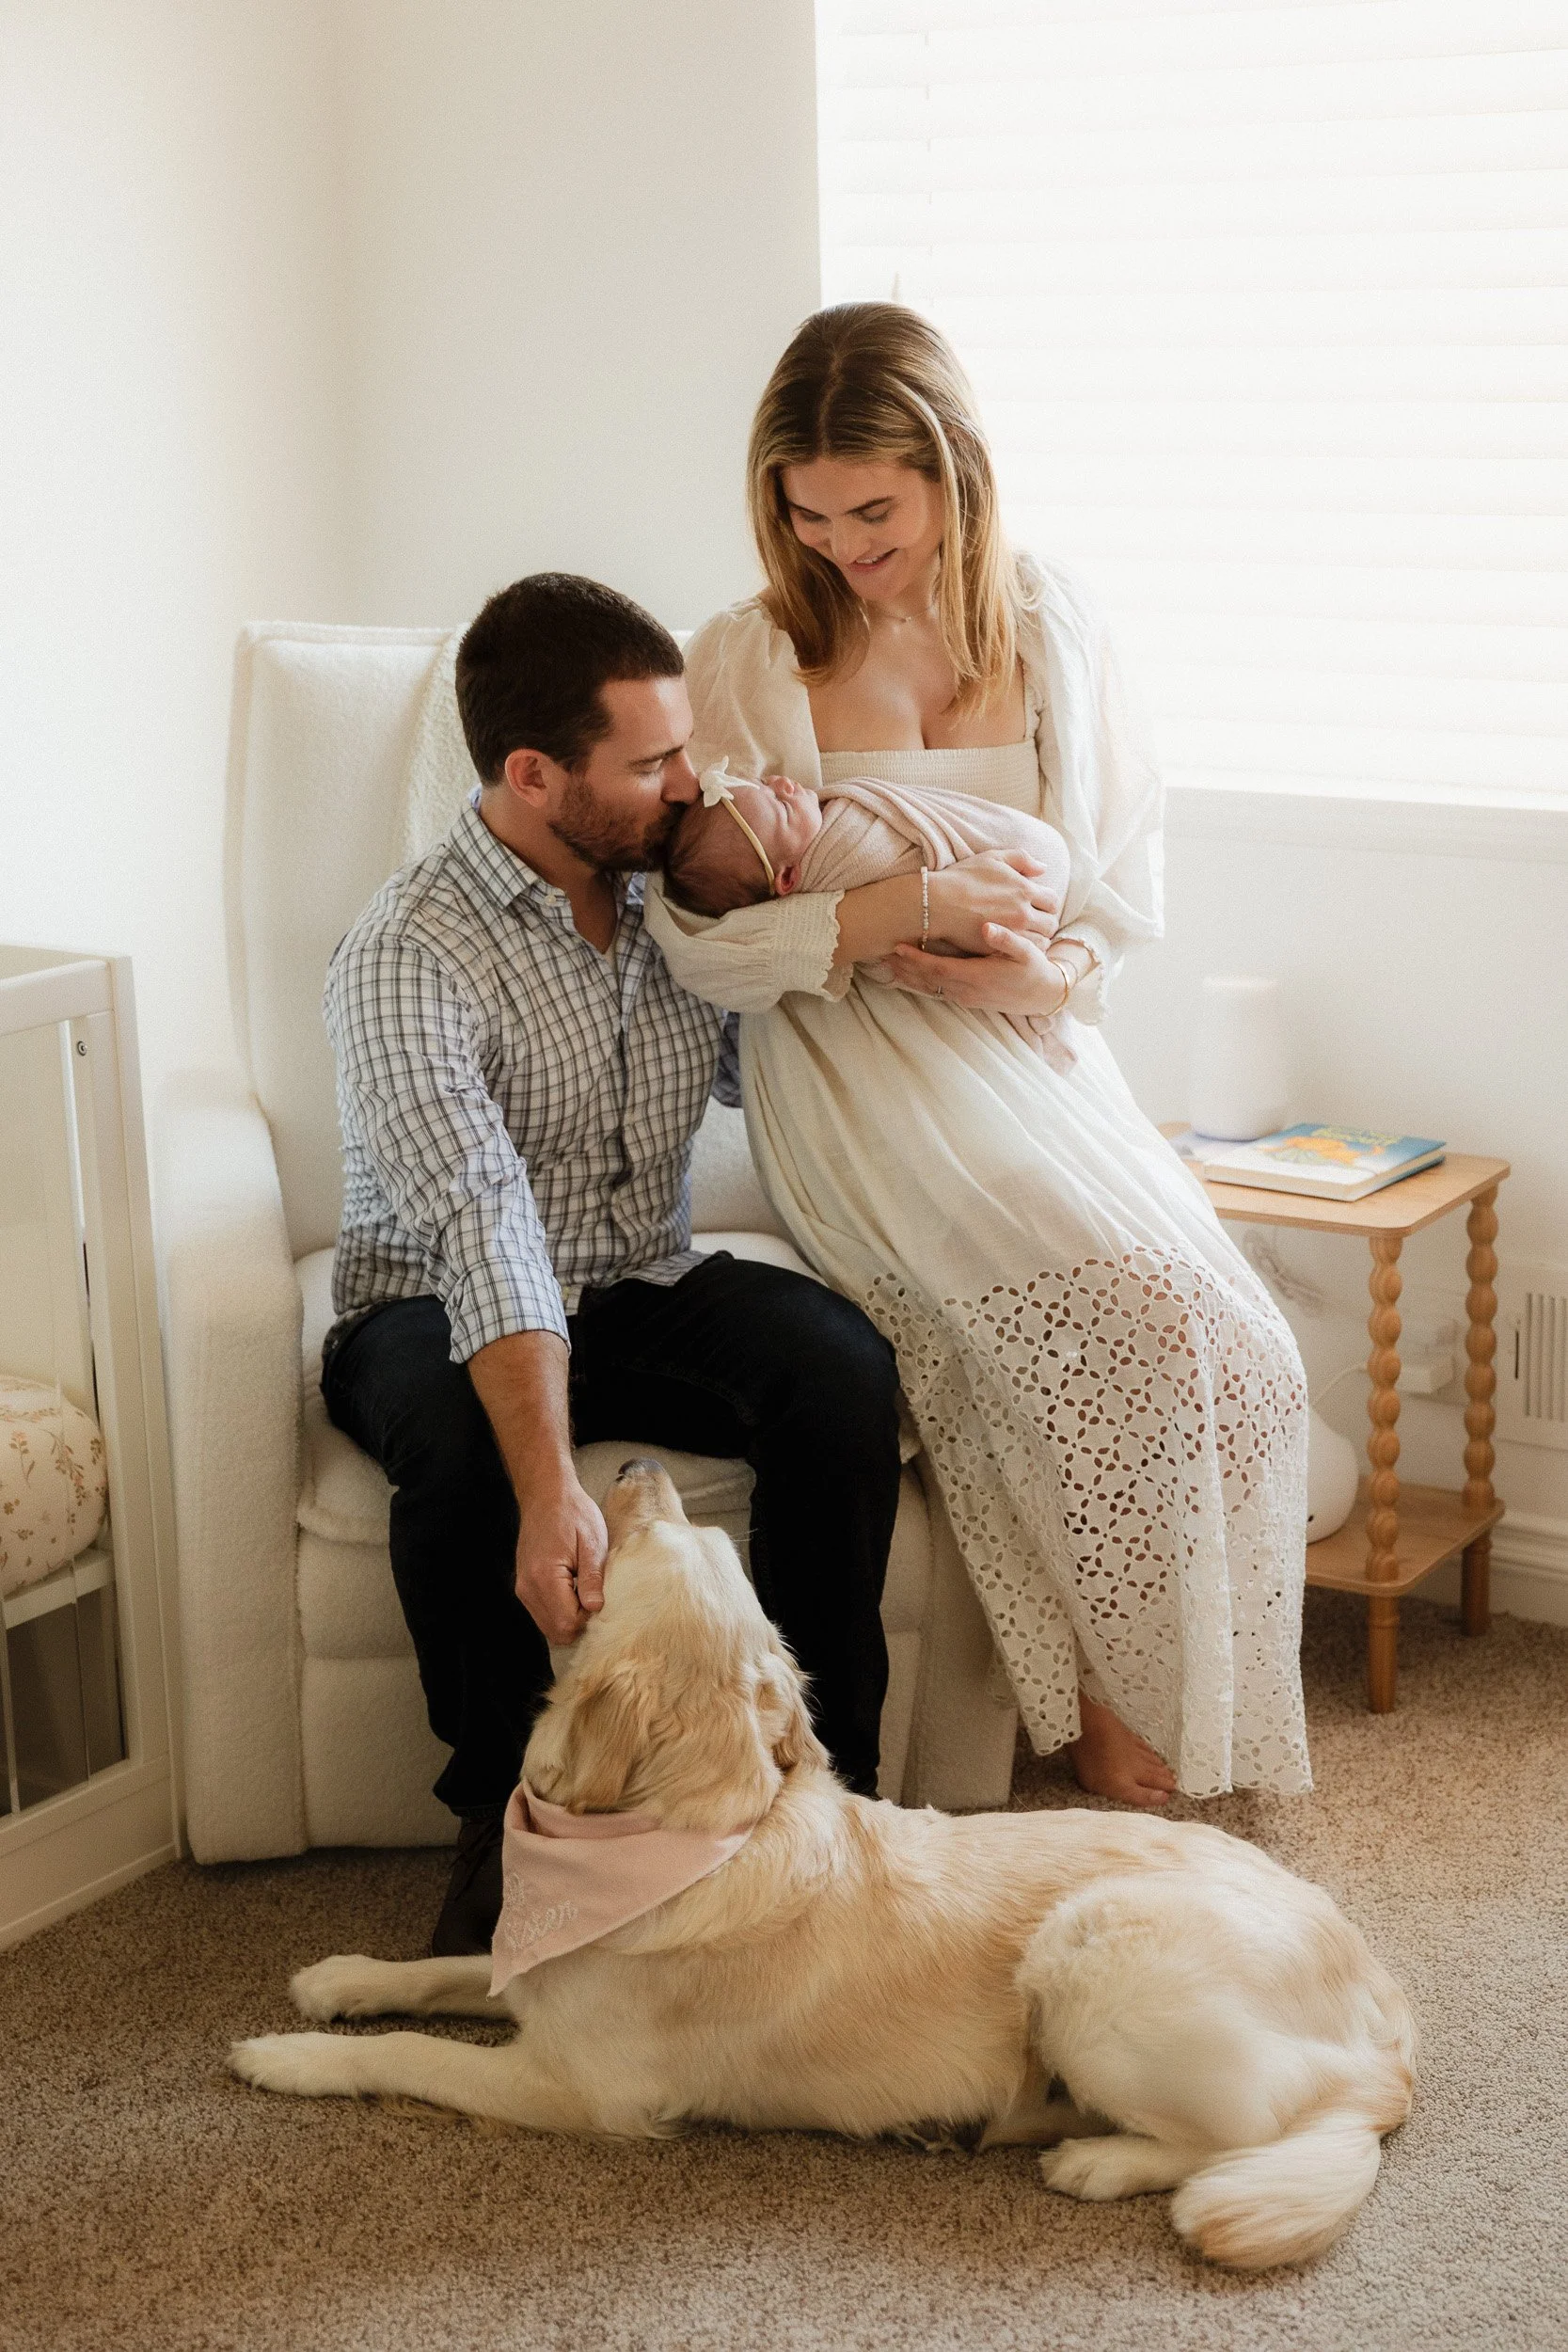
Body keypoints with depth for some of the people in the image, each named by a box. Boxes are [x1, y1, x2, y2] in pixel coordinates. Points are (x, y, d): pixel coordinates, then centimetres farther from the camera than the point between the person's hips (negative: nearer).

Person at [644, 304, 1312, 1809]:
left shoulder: (1054, 631, 7)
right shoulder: (746, 666, -3)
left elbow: (1127, 878, 12)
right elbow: (698, 940, -7)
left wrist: (1060, 965, -11)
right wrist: (899, 911, -21)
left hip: (1039, 1055, 4)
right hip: (866, 1082, -4)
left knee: (1237, 1356, -18)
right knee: (1144, 1322, -26)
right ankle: (1114, 1704, -6)